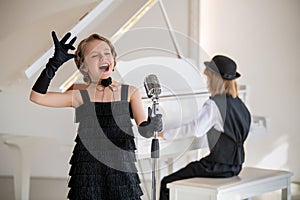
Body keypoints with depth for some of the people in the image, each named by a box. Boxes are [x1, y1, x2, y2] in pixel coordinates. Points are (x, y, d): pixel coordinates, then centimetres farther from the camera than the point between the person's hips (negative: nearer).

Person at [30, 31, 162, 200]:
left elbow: (143, 127, -6)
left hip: (122, 169, 0)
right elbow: (37, 97, -3)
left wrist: (150, 127, -31)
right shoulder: (79, 96, 4)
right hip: (87, 172, 0)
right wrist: (56, 62, -8)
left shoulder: (130, 92, 6)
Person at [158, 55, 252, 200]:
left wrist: (166, 134, -24)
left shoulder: (214, 104, -19)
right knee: (190, 167, 32)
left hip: (219, 167, -9)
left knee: (166, 184, -3)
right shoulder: (238, 103, 6)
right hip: (235, 165, 9)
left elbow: (196, 129, -33)